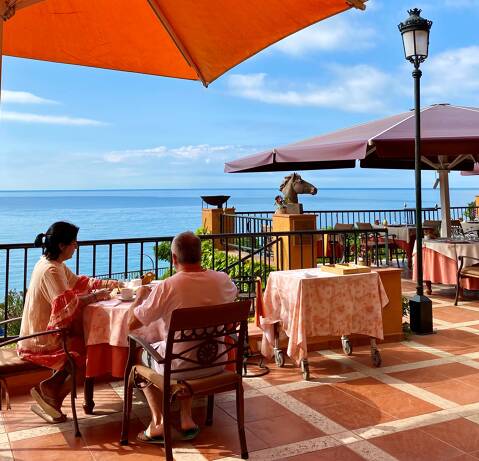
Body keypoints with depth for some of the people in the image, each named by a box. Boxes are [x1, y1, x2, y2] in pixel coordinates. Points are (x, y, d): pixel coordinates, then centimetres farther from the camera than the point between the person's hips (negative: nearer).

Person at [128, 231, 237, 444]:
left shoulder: (166, 287, -23)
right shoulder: (222, 280, -10)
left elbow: (132, 323, -14)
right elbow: (233, 294, 16)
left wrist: (140, 295, 4)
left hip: (180, 367, -4)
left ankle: (158, 423, 22)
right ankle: (186, 420, 30)